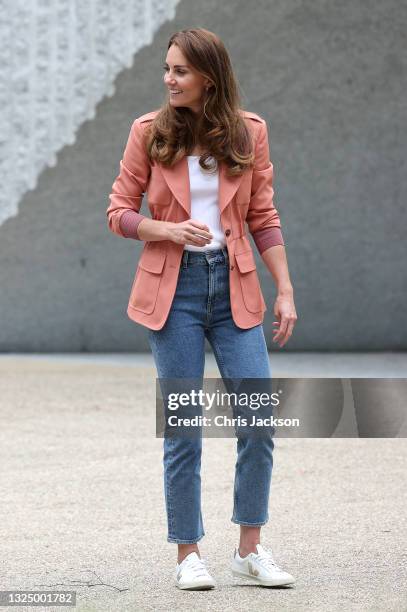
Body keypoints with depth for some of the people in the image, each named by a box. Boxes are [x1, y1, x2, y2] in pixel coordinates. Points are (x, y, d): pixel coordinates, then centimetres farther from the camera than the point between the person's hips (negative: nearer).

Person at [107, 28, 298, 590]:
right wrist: (170, 231, -16)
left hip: (234, 288, 1)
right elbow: (119, 212, 3)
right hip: (173, 286, -1)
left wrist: (285, 290, 2)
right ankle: (188, 554, 12)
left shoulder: (249, 132, 3)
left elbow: (263, 216, 7)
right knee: (183, 428, 1)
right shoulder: (149, 132, 0)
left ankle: (250, 549, 9)